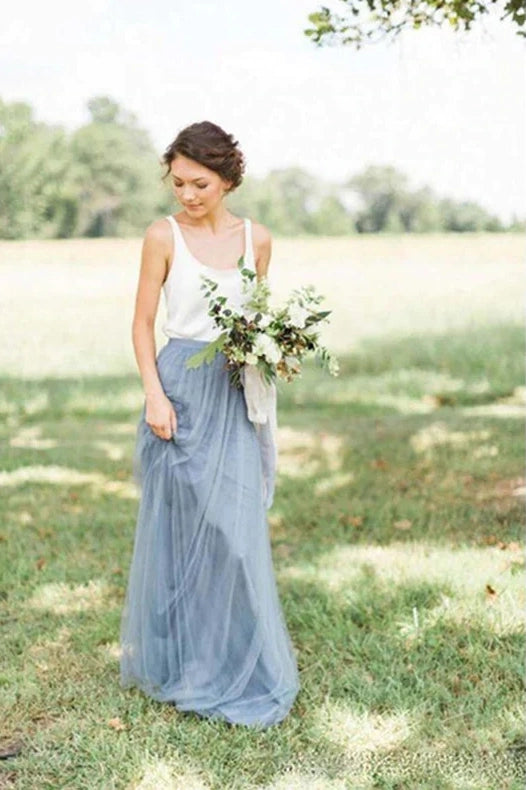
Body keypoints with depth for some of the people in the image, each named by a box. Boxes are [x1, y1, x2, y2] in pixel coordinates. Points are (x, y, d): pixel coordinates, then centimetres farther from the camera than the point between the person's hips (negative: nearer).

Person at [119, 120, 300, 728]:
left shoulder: (256, 239, 7)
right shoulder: (163, 236, -2)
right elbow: (143, 323, -1)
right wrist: (154, 394, -12)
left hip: (235, 394, 3)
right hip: (180, 387, -2)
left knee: (236, 528, 2)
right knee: (176, 524, 4)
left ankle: (235, 664, 18)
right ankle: (173, 658, 22)